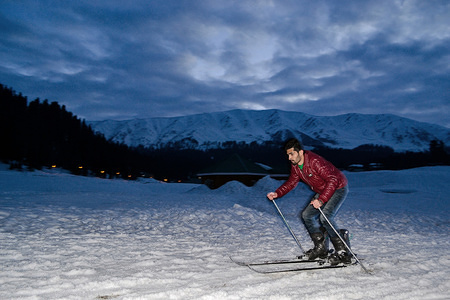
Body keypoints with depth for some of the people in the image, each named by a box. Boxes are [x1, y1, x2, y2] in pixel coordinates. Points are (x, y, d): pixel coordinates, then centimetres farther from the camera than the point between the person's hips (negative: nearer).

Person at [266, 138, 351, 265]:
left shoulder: (315, 161, -31)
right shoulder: (295, 166, -4)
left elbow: (333, 180, -34)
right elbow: (291, 182, 10)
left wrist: (321, 200, -43)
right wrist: (277, 194, -3)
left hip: (338, 188, -9)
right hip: (322, 192, 9)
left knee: (325, 217, -24)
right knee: (307, 215, 2)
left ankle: (342, 251, -11)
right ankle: (321, 247, 11)